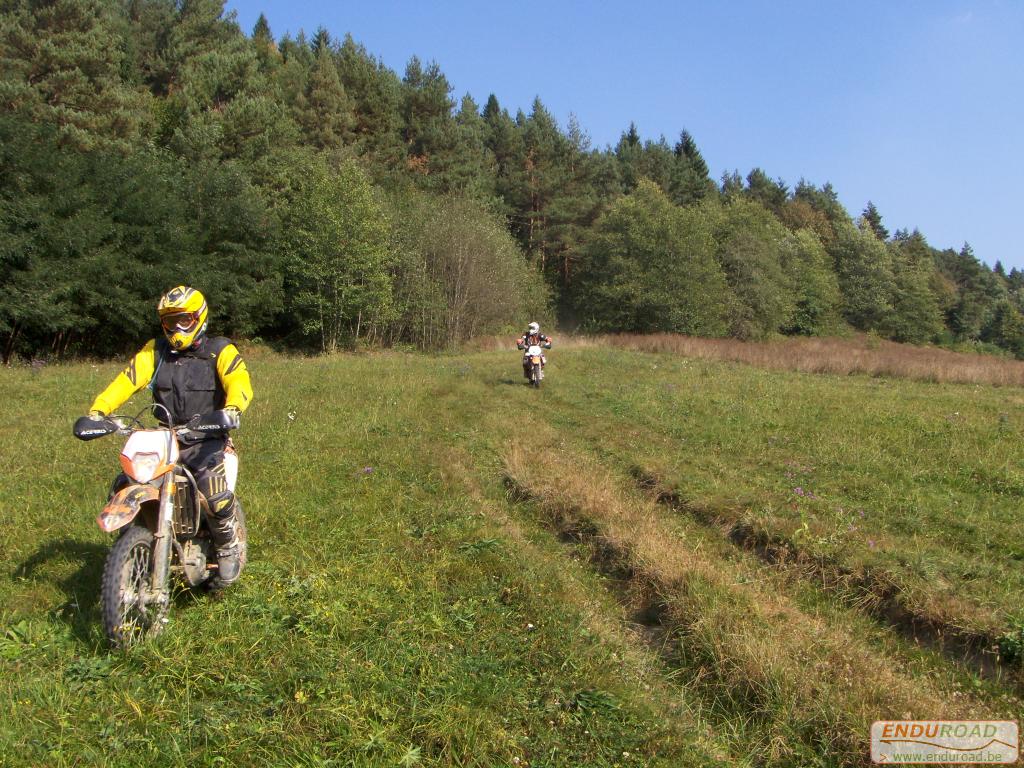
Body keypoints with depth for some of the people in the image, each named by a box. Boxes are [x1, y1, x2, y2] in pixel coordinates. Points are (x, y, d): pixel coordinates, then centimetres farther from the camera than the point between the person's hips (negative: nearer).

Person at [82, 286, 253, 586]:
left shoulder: (220, 351, -2)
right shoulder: (155, 351, 10)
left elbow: (239, 381, -19)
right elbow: (126, 380, 0)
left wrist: (232, 407, -41)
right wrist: (98, 410, -16)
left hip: (206, 440, -4)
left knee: (217, 498, -22)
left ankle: (228, 549, 6)